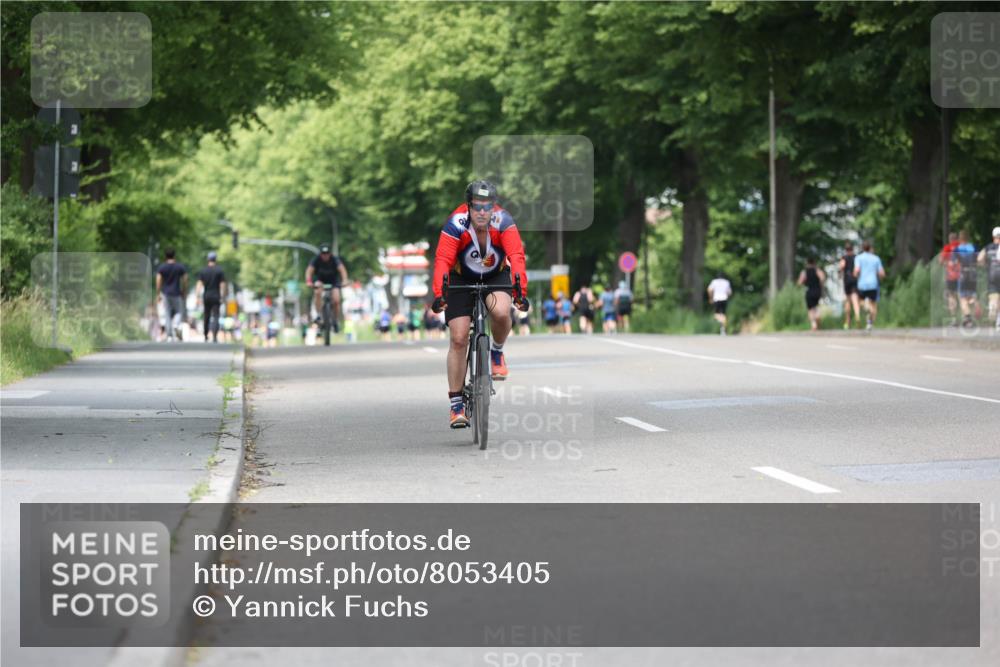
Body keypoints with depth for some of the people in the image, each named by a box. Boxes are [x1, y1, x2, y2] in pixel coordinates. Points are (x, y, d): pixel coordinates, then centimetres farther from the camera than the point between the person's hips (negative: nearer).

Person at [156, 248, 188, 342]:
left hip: (165, 294, 1)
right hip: (177, 294, -1)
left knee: (168, 315, 8)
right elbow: (185, 281, -3)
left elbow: (158, 282, -5)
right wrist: (184, 293, 7)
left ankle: (169, 336, 4)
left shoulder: (161, 267, -2)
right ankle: (176, 325, -17)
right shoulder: (181, 267, -3)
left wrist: (158, 294, 3)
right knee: (179, 312, 13)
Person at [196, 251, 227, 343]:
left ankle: (206, 337, 21)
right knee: (215, 317, -4)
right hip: (216, 297, -2)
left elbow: (199, 284, -1)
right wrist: (222, 297, -1)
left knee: (206, 317, 14)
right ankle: (215, 337, -17)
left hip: (206, 297, 2)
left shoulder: (202, 271, 3)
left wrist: (199, 297, -2)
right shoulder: (219, 271, -3)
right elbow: (222, 285, -6)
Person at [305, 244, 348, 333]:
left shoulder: (334, 259, -26)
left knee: (336, 300, -14)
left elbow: (341, 268, -40)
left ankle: (336, 321, 6)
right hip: (320, 279, 0)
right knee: (318, 292, -33)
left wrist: (344, 280, -58)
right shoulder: (316, 259, -24)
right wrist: (308, 281, -54)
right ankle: (319, 315, -25)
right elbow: (309, 270, -35)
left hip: (333, 279, 0)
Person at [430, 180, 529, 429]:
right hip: (462, 279, 0)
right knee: (459, 339, -9)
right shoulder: (456, 224, -28)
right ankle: (456, 404, 0)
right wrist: (439, 294, -50)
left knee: (501, 312, -32)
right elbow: (442, 261, -36)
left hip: (496, 276, 0)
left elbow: (516, 256, -36)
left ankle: (497, 353, 1)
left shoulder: (503, 221, -26)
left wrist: (521, 291, -50)